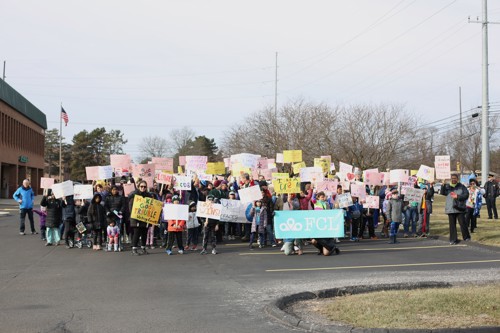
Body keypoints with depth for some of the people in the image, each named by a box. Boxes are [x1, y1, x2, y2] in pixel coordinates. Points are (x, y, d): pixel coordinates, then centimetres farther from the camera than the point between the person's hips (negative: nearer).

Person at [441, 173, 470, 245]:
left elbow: (466, 195, -3)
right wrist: (443, 185, -21)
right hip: (450, 209, 2)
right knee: (452, 225, 4)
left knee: (462, 223, -5)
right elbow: (442, 192, -6)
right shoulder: (447, 186, 9)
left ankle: (466, 237, 13)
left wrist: (457, 196, -13)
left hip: (460, 209, -2)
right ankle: (453, 240, 9)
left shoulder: (461, 186, 4)